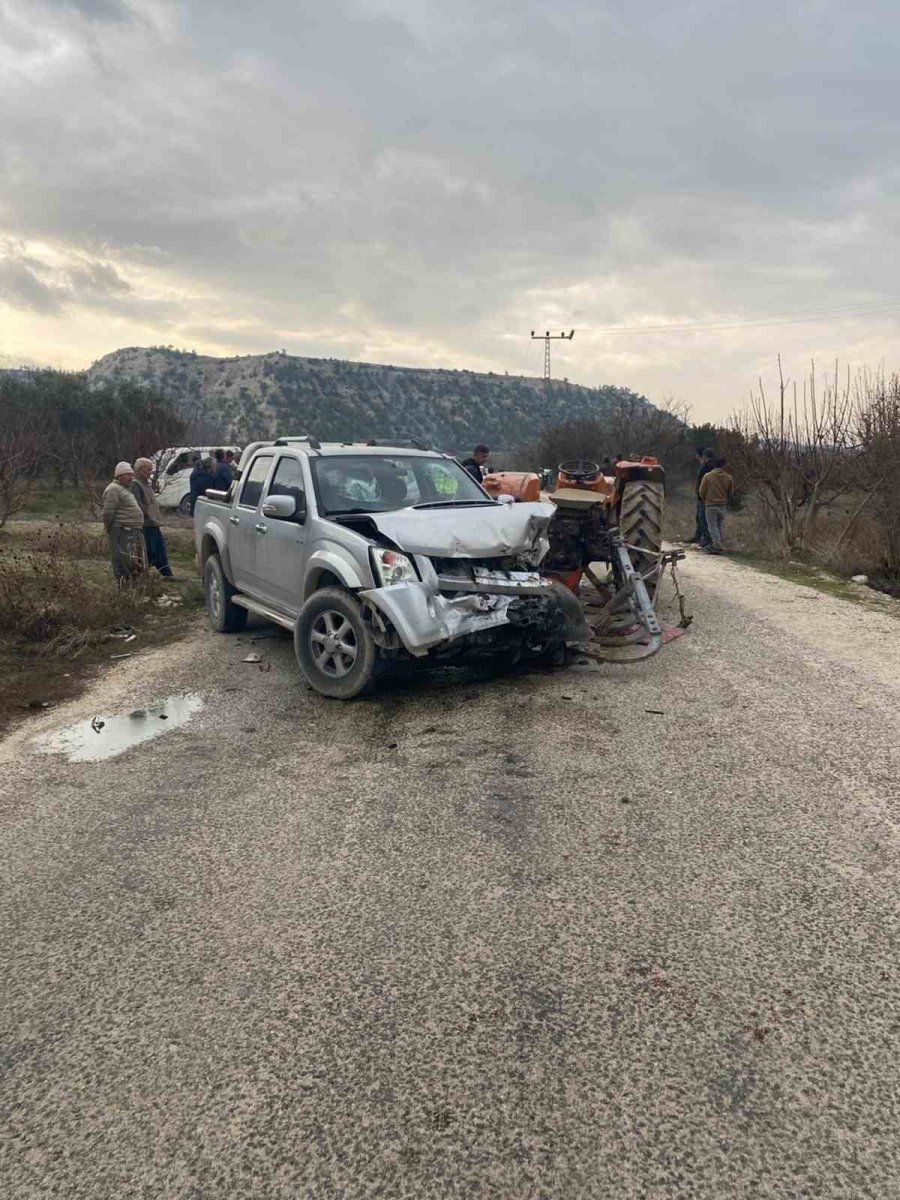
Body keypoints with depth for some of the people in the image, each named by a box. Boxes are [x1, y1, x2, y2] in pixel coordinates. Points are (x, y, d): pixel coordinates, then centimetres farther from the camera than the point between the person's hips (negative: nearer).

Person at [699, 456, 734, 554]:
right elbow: (730, 493, 8)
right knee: (719, 527, 14)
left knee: (712, 527, -2)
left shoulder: (707, 476, -8)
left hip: (710, 505, -3)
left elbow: (702, 491, -4)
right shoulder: (728, 477, 0)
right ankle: (714, 545, 21)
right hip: (723, 505, 4)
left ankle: (717, 547, -11)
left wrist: (705, 501, 13)